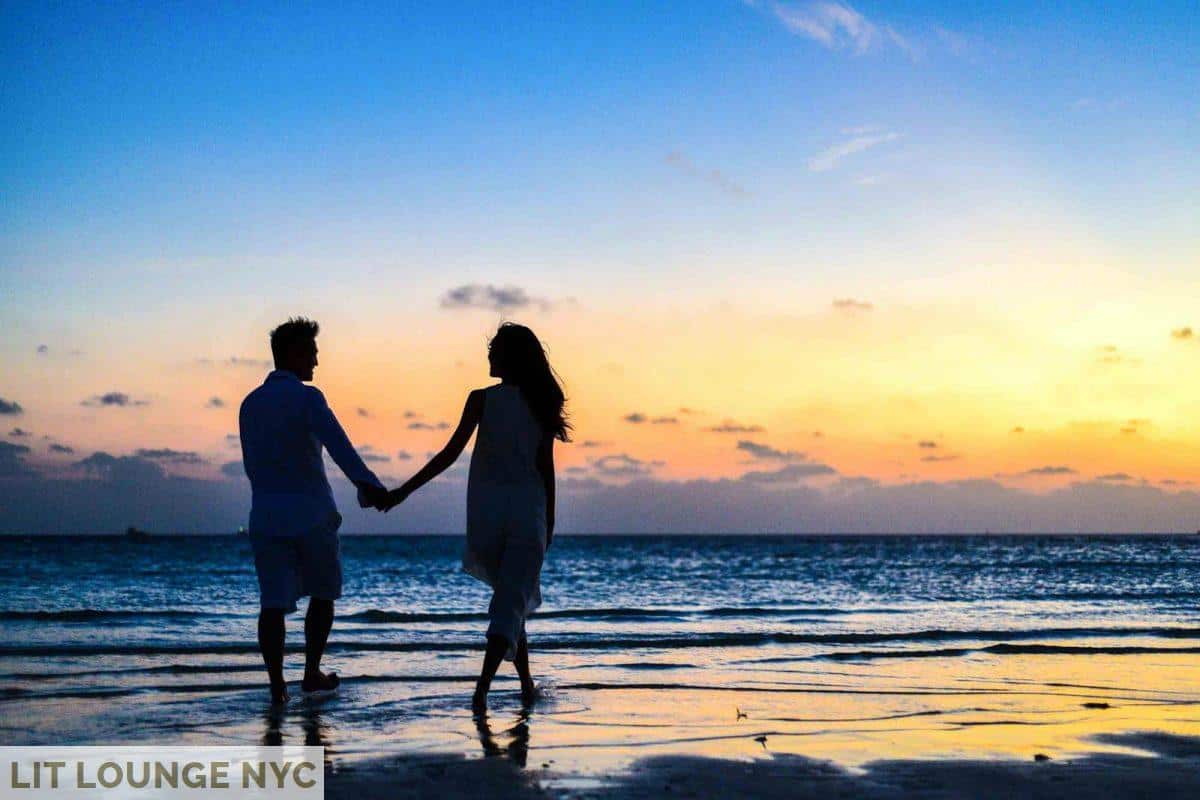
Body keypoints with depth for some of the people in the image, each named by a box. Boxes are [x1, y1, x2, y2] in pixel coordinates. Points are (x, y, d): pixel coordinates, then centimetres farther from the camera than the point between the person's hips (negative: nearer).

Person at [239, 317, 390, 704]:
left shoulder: (250, 404, 11)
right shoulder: (306, 397, -9)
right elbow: (337, 443, -28)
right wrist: (368, 484, -41)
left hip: (266, 517, 4)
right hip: (312, 515, -4)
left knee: (273, 603, 0)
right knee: (323, 593, 15)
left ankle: (277, 684, -10)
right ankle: (311, 673, 20)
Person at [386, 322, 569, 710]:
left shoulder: (482, 399, -5)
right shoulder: (540, 404, 2)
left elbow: (450, 453, -9)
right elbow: (546, 467, 3)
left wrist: (404, 491, -4)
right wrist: (548, 522, 12)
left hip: (486, 509, 0)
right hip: (527, 511, 0)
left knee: (511, 596, 18)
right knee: (513, 601, -1)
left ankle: (527, 684, 23)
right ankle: (483, 686, -18)